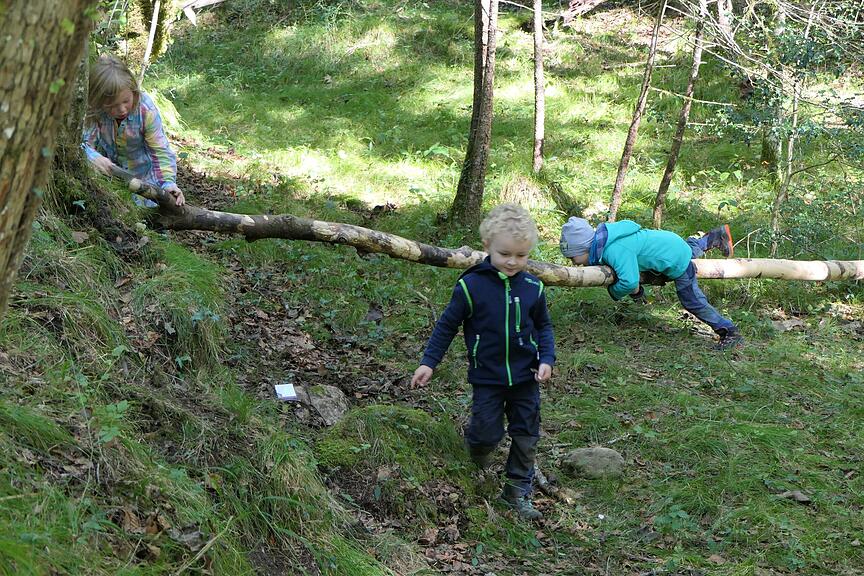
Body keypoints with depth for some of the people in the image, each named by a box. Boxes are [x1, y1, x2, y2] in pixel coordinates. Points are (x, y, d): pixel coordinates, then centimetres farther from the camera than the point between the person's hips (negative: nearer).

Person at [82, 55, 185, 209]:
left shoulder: (146, 109, -28)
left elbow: (161, 151, -25)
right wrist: (93, 157, -52)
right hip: (108, 168, 1)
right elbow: (83, 142, -28)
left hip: (141, 172, -1)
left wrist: (168, 183, -40)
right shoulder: (93, 111, -27)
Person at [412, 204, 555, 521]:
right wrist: (428, 362, -6)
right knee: (488, 433, -2)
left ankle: (518, 490, 23)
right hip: (487, 377, -3)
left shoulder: (532, 288, -4)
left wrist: (546, 359, -4)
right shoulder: (471, 285, -14)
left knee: (526, 435, 8)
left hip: (525, 377, 3)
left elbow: (543, 326, 10)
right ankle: (474, 472, 32)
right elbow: (447, 325, -4)